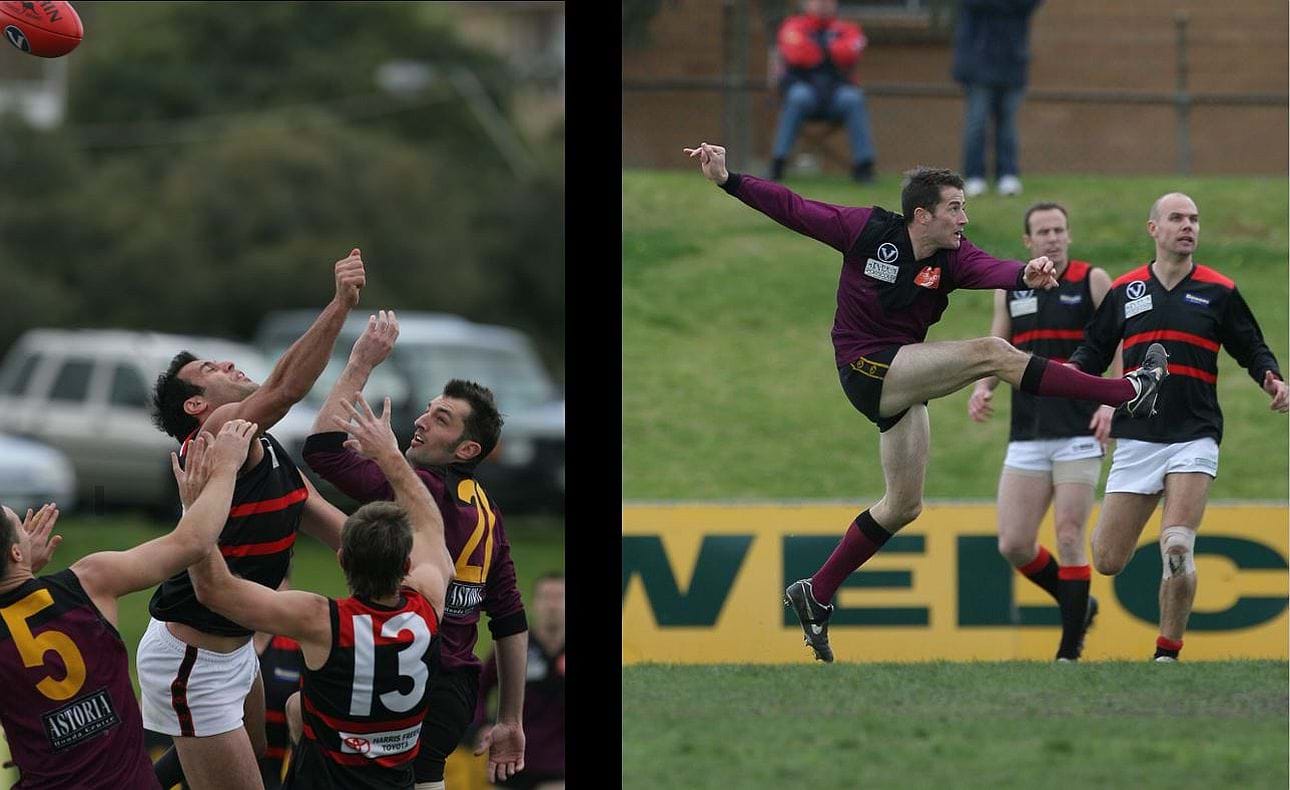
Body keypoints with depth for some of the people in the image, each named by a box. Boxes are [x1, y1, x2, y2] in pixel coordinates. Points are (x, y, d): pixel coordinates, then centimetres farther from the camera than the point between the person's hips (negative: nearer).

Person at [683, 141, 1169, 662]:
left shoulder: (952, 258, -2)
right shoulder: (866, 230, -10)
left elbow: (990, 270, -24)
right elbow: (792, 209, -5)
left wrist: (1025, 275, -46)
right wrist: (727, 180, -11)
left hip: (902, 379, 7)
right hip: (866, 366, -7)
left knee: (904, 506, 14)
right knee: (991, 353, -21)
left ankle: (817, 594, 25)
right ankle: (1130, 392, -22)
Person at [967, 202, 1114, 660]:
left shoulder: (1093, 281, 0)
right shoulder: (1009, 287, 12)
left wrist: (1112, 403, -18)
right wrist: (982, 387, -4)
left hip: (1079, 434, -4)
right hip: (1026, 437, 4)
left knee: (1069, 539, -8)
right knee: (1013, 545, -1)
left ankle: (1070, 650, 0)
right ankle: (1079, 606, 23)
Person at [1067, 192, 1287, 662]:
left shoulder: (1219, 292, 4)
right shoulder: (1123, 291, 8)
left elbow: (1252, 349, 11)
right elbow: (1095, 349, 15)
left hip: (1194, 440, -2)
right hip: (1135, 440, 2)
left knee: (1176, 549, -18)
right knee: (1107, 562, 0)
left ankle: (1168, 654, -4)